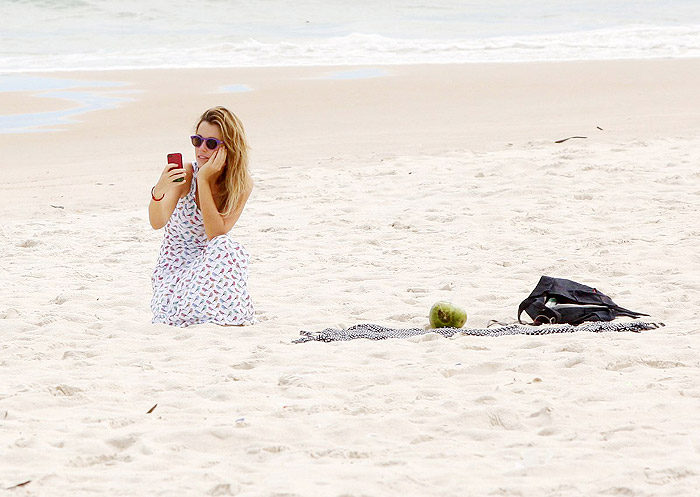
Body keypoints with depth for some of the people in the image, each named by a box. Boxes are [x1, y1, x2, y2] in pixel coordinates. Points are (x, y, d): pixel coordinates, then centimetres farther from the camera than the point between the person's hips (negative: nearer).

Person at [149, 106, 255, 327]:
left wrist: (204, 180, -26)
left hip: (213, 262, 2)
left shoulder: (242, 184, -9)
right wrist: (159, 192, -49)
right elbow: (157, 222, -27)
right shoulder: (185, 174, -15)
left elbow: (217, 233, -21)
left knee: (228, 248, -31)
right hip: (176, 266, -2)